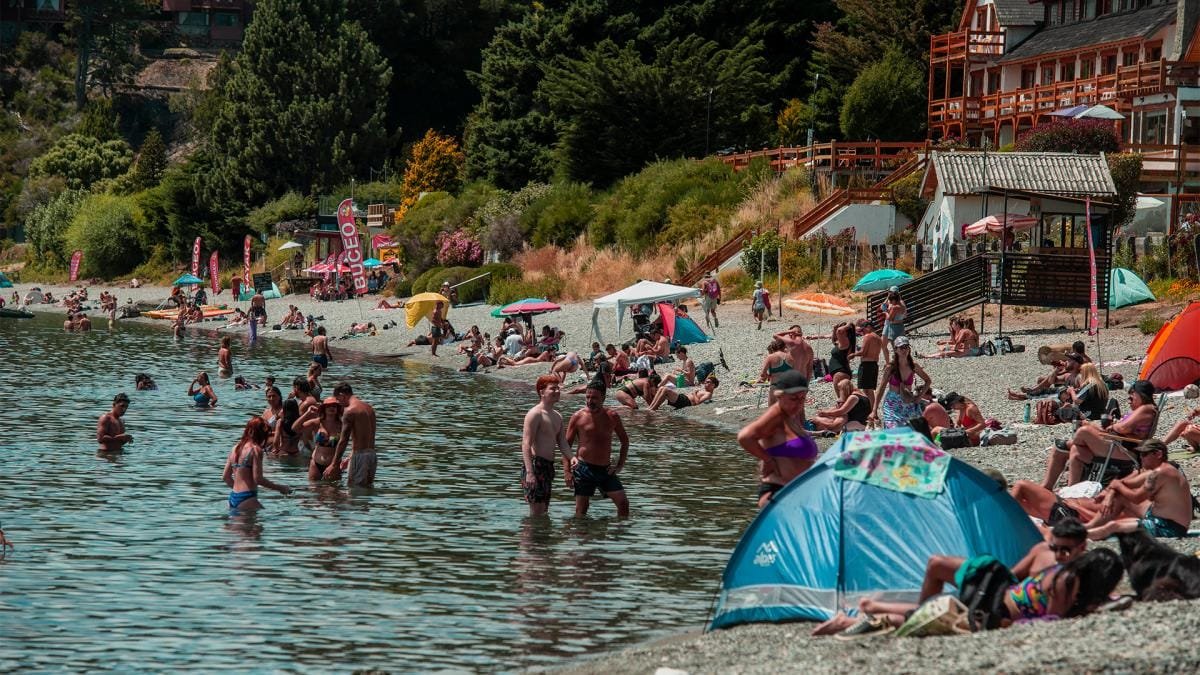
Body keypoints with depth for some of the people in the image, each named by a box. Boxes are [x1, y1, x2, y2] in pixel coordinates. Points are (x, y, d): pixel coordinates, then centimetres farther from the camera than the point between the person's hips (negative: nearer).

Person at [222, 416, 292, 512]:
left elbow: (225, 477, 19)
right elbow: (258, 479, -13)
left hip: (233, 497, 8)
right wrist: (279, 488, -2)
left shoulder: (235, 448, 14)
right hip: (247, 498, -8)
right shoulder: (256, 450, -8)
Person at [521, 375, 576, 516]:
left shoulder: (558, 416, 18)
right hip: (535, 463, -9)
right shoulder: (535, 414, -10)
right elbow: (526, 444, -16)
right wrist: (529, 472, -25)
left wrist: (571, 457, -7)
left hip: (548, 466, 9)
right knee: (537, 511, -11)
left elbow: (562, 443, 15)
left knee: (544, 510, 12)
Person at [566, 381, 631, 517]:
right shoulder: (578, 417, -3)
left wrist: (620, 465, 6)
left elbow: (625, 441, 16)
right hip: (584, 468, -2)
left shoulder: (611, 417, 4)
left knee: (623, 502, -4)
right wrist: (568, 467, -14)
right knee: (581, 509, -2)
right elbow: (566, 444, 1)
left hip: (606, 469, 3)